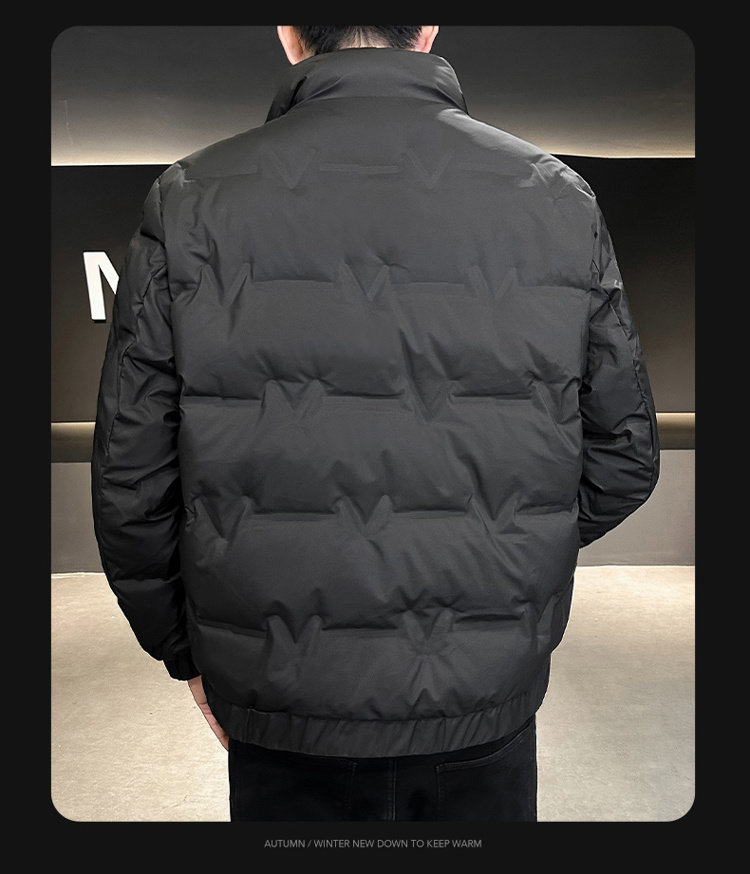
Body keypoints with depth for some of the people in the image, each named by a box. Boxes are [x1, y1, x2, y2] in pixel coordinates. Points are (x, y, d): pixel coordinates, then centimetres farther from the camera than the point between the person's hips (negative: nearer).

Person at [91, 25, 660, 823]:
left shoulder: (190, 204, -10)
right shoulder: (559, 199, -5)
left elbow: (131, 483, -7)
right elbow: (624, 459, 0)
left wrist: (188, 655, 9)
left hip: (284, 707, 0)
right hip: (490, 700, 2)